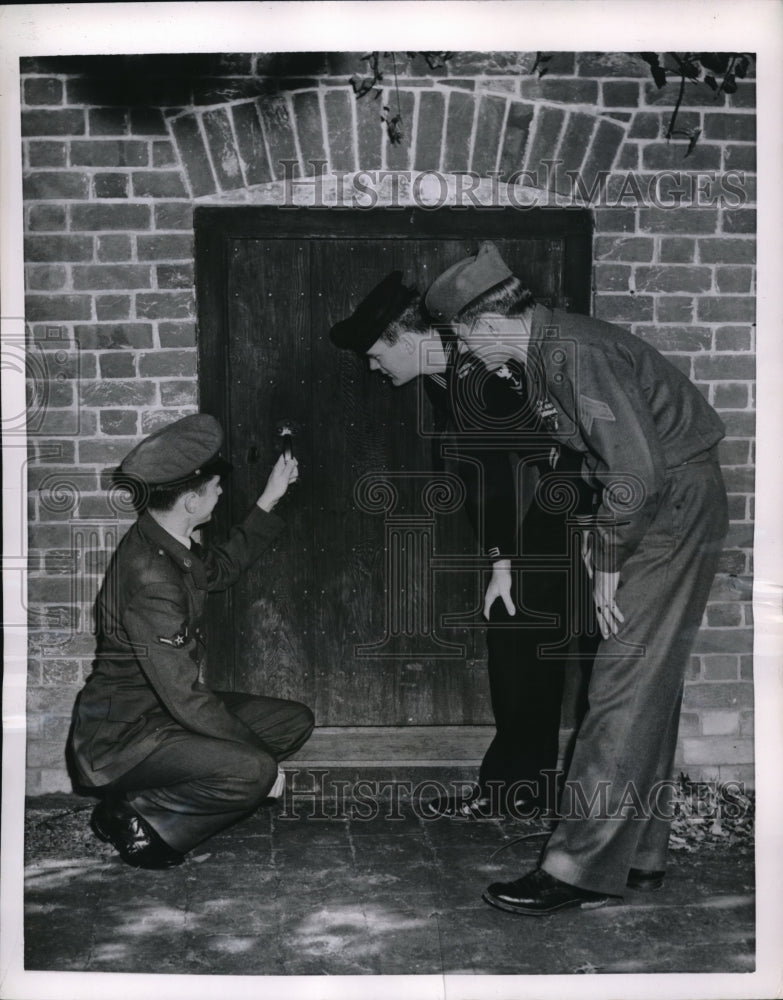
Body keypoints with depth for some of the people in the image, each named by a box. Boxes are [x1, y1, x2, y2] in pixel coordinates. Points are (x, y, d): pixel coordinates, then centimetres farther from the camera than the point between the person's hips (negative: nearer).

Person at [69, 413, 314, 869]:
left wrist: (271, 498, 22)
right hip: (122, 734, -11)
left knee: (296, 720, 3)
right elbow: (185, 697, -28)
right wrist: (261, 757, -19)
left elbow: (222, 568, 25)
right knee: (251, 771, -31)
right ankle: (135, 813, -6)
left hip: (168, 711, 11)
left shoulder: (169, 543, 2)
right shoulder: (149, 576, -29)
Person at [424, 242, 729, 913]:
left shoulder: (575, 354, -22)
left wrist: (607, 565, -18)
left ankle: (580, 868, -2)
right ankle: (639, 856, 21)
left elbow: (637, 469, -27)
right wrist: (605, 552, 10)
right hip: (659, 505, 10)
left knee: (624, 688, -9)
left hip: (674, 503, -10)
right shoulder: (544, 352, 10)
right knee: (649, 687, 12)